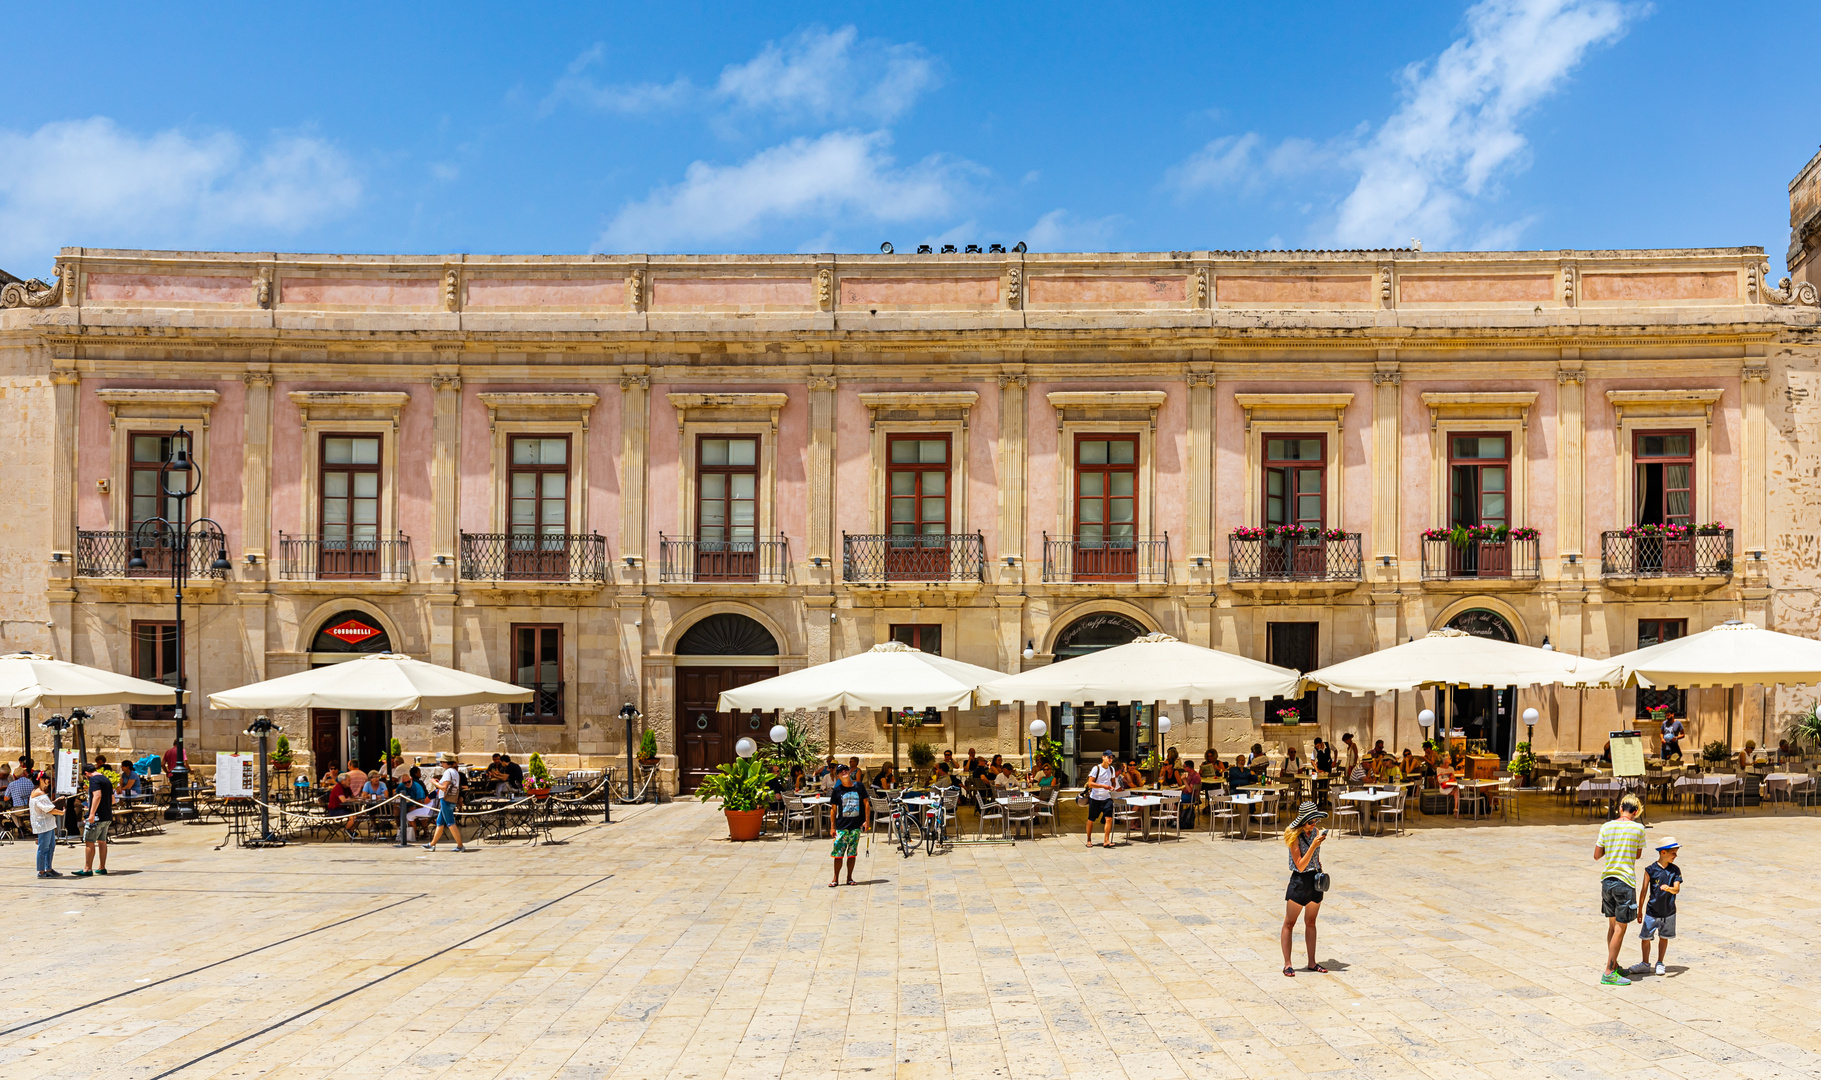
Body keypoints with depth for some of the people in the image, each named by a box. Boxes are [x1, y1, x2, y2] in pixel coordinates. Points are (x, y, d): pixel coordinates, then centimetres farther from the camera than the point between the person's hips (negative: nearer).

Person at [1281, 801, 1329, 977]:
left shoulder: (1315, 832, 3)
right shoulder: (1294, 836, -17)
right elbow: (1300, 866, -21)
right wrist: (1313, 846, -28)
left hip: (1315, 881, 7)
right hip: (1299, 881, -7)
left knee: (1311, 922, 14)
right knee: (1289, 923, 0)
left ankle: (1312, 963, 20)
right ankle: (1287, 964, 3)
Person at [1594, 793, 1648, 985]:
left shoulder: (1606, 827, 3)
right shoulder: (1638, 828, -6)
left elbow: (1597, 856, 7)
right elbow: (1638, 855, 8)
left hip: (1607, 881, 5)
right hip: (1625, 882, -4)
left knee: (1612, 925, 17)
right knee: (1620, 928, 0)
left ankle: (1614, 965, 28)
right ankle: (1609, 973, -1)